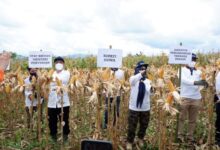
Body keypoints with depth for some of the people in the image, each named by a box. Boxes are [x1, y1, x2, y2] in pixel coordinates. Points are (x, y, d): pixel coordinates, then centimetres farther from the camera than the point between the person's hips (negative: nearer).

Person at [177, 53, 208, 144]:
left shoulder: (198, 72, 13)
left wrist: (204, 83, -13)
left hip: (196, 98, 4)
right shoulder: (182, 70, -1)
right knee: (182, 118, 2)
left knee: (193, 119, 10)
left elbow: (200, 82, 8)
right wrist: (195, 82, -33)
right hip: (184, 97, -4)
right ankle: (180, 135, 10)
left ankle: (190, 137, 20)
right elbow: (183, 80, -20)